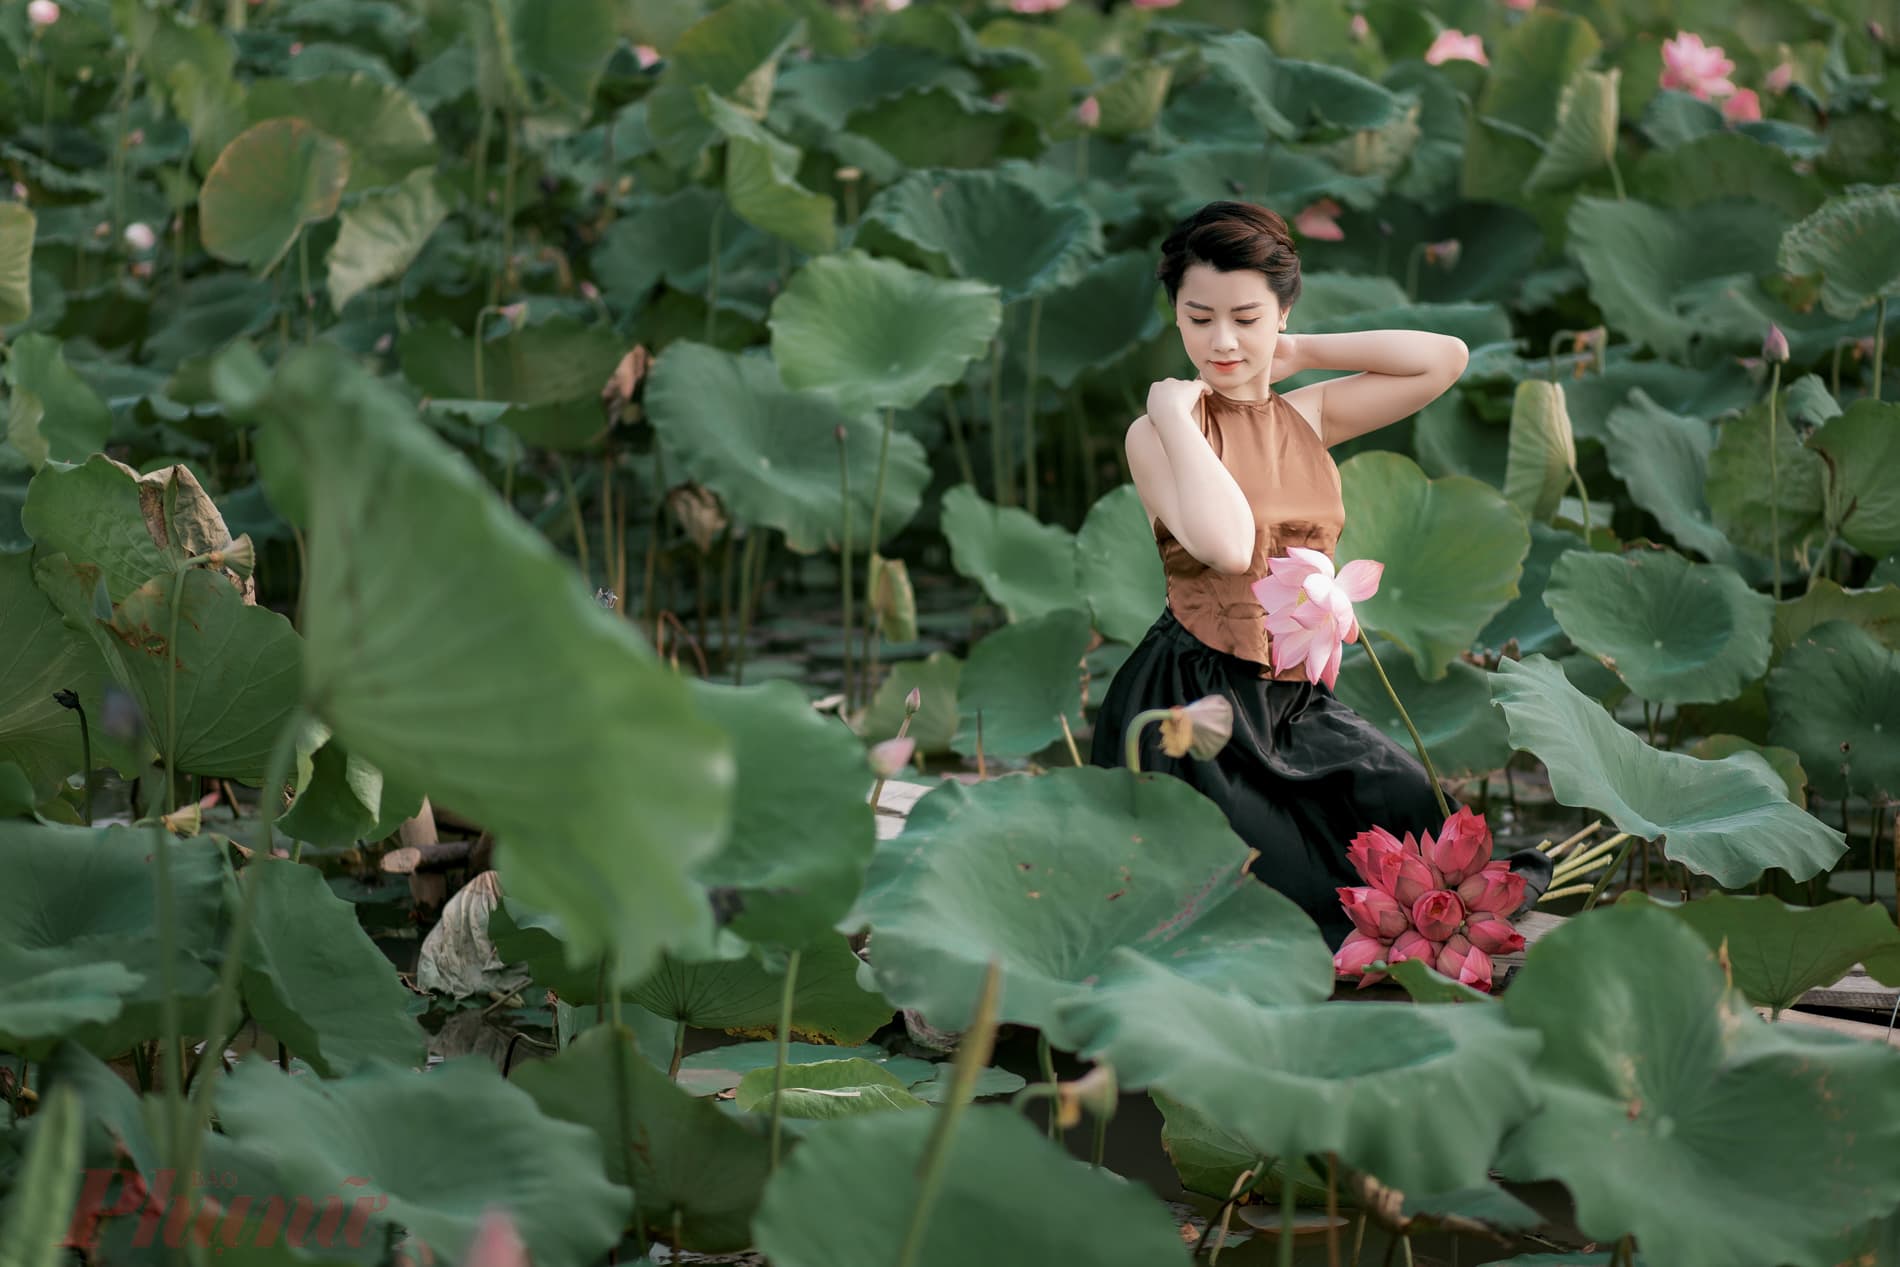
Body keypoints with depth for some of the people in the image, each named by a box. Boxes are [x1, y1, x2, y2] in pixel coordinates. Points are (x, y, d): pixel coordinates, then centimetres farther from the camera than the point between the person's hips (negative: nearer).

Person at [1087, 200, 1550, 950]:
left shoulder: (1308, 418, 10)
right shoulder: (1157, 433, -8)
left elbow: (1444, 358, 5)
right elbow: (1227, 544, -26)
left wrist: (1301, 354, 5)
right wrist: (1174, 412, -16)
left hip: (1296, 702, 6)